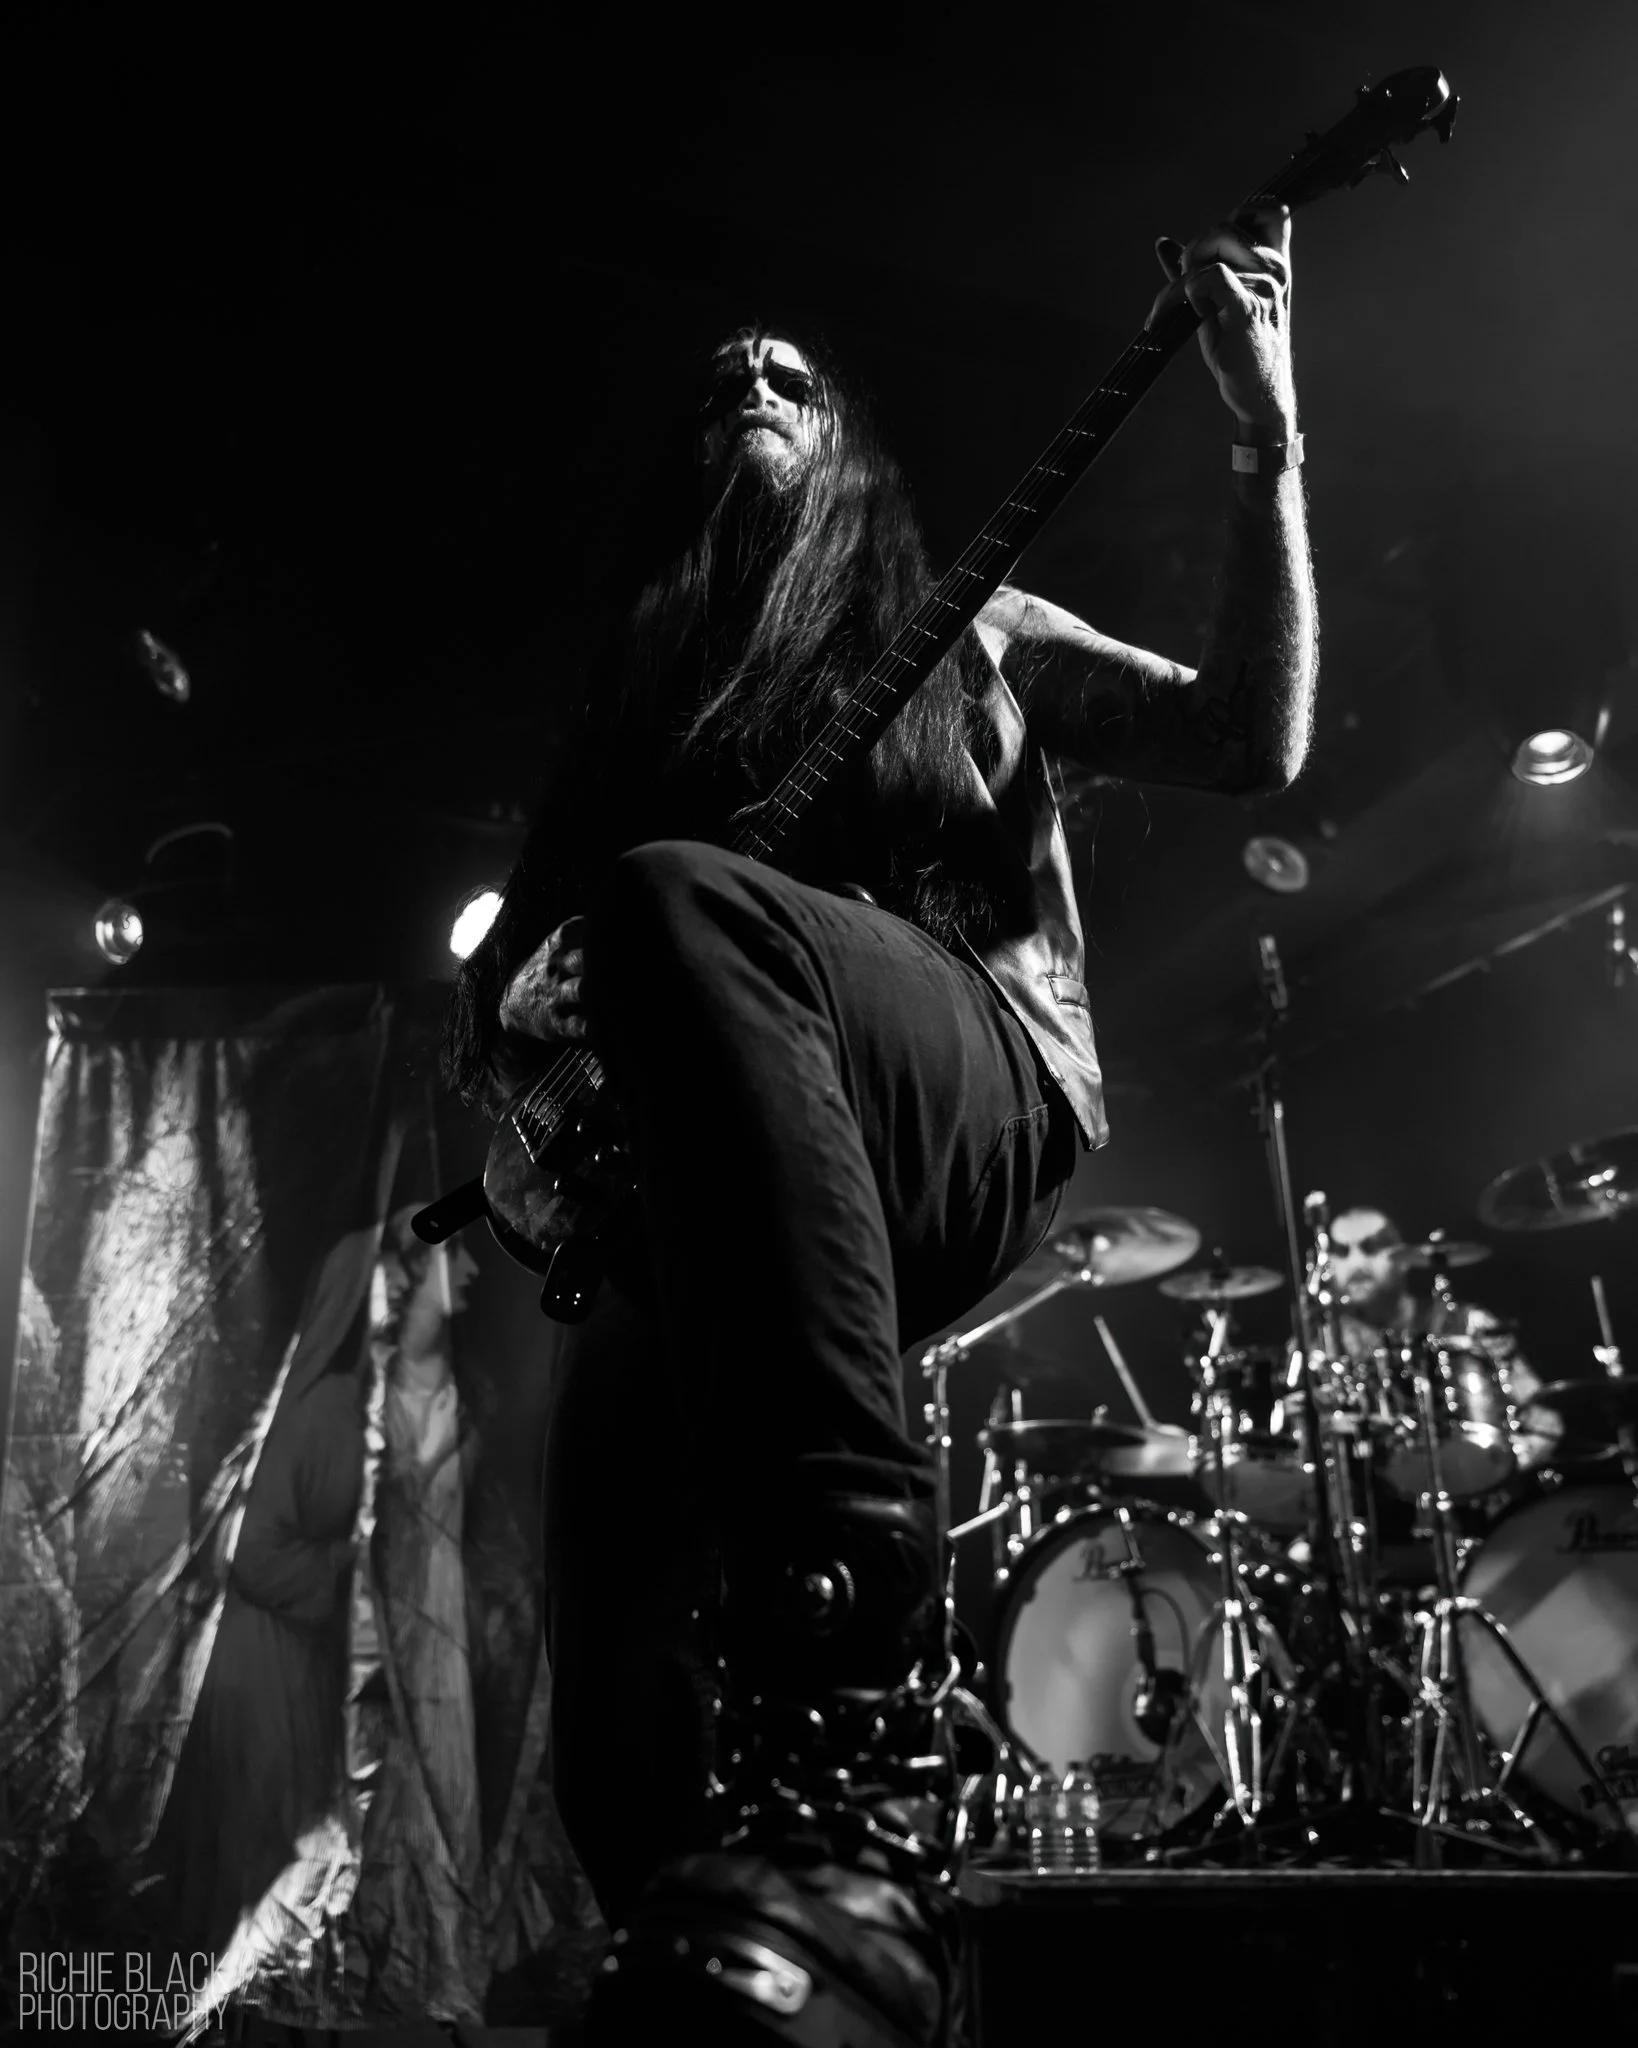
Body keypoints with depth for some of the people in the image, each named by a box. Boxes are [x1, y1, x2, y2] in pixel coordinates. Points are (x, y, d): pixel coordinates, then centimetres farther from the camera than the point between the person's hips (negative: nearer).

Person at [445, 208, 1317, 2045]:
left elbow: (1253, 742, 8)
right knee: (629, 1757, -19)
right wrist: (511, 1015, -1)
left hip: (984, 1105, -3)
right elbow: (512, 966, 23)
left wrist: (1265, 439, -2)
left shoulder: (965, 630, 20)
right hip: (711, 1205, 3)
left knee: (677, 906, -37)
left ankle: (845, 1794, -44)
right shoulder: (647, 690, 27)